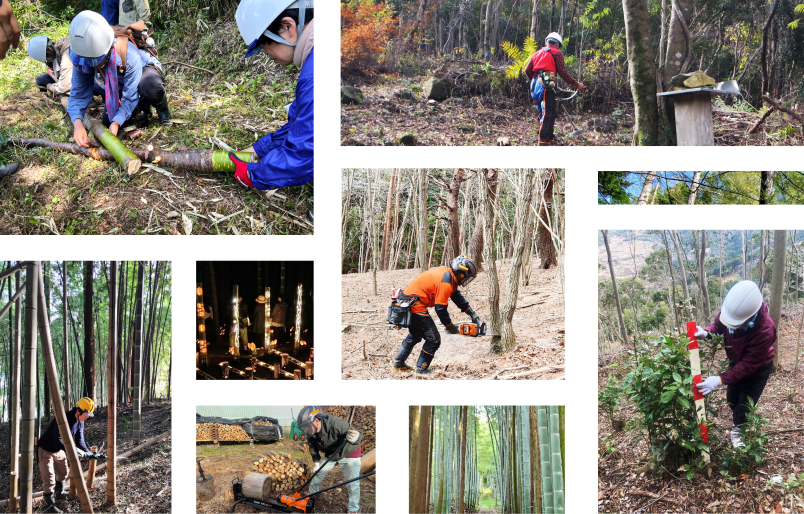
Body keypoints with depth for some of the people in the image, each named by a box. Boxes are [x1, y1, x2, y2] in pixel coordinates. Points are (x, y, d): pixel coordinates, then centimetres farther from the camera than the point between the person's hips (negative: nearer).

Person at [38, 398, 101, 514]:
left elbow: (80, 441, 0)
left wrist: (89, 454, -13)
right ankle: (50, 504, 5)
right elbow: (58, 440, -38)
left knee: (64, 473, 23)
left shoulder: (79, 422, -5)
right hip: (46, 451, -9)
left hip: (59, 451, 9)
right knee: (49, 480, -8)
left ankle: (59, 493, 47)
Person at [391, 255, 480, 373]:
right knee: (434, 340, -2)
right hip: (415, 304, -11)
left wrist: (472, 313, 20)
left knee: (415, 335, 29)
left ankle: (397, 363, 35)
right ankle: (421, 368, 8)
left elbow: (457, 297, 23)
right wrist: (450, 326, -5)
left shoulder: (448, 275, 11)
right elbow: (440, 309, -18)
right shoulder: (446, 282, -19)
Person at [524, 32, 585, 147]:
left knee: (543, 113, 18)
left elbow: (527, 70, 19)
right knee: (548, 113, -12)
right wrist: (576, 84, 2)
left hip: (535, 86, 8)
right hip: (546, 85, -8)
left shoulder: (537, 53, 25)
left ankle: (548, 137, 26)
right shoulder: (556, 53, 6)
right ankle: (543, 140, -21)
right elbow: (563, 72, -3)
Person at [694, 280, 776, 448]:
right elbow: (717, 326, -8)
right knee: (732, 399, 21)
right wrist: (706, 333, -32)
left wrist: (721, 380, -41)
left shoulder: (764, 330, -44)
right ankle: (738, 424, 49)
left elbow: (749, 365, -35)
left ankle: (738, 430, 35)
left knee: (745, 405, 7)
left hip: (758, 368, -5)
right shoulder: (729, 309, -30)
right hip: (736, 362, 5)